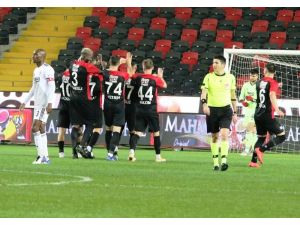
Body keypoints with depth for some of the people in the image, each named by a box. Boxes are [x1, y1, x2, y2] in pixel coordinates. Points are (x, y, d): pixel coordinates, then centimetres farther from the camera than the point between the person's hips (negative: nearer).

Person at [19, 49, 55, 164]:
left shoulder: (47, 69, -11)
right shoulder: (36, 70, 18)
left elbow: (51, 86, -18)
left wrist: (50, 102, -26)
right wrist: (25, 102, 27)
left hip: (44, 103, -9)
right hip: (38, 103, 9)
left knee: (35, 128, -14)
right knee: (41, 129, 8)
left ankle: (41, 156, -14)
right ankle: (45, 157, 9)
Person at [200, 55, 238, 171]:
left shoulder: (230, 77, 5)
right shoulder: (208, 77, 1)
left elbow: (233, 96, 13)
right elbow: (204, 92, -9)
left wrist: (235, 113, 13)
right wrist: (204, 104, -29)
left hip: (226, 109, -1)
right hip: (212, 109, 1)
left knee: (224, 134, -17)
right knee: (214, 137, 7)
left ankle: (224, 160, -22)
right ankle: (215, 162, 16)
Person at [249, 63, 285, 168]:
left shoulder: (259, 82, 10)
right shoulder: (273, 83, -9)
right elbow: (272, 95, -27)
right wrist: (277, 110, -38)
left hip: (258, 115, 7)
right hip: (268, 115, -7)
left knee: (261, 138, 18)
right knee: (282, 136, -2)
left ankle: (253, 161, 8)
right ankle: (261, 149, -14)